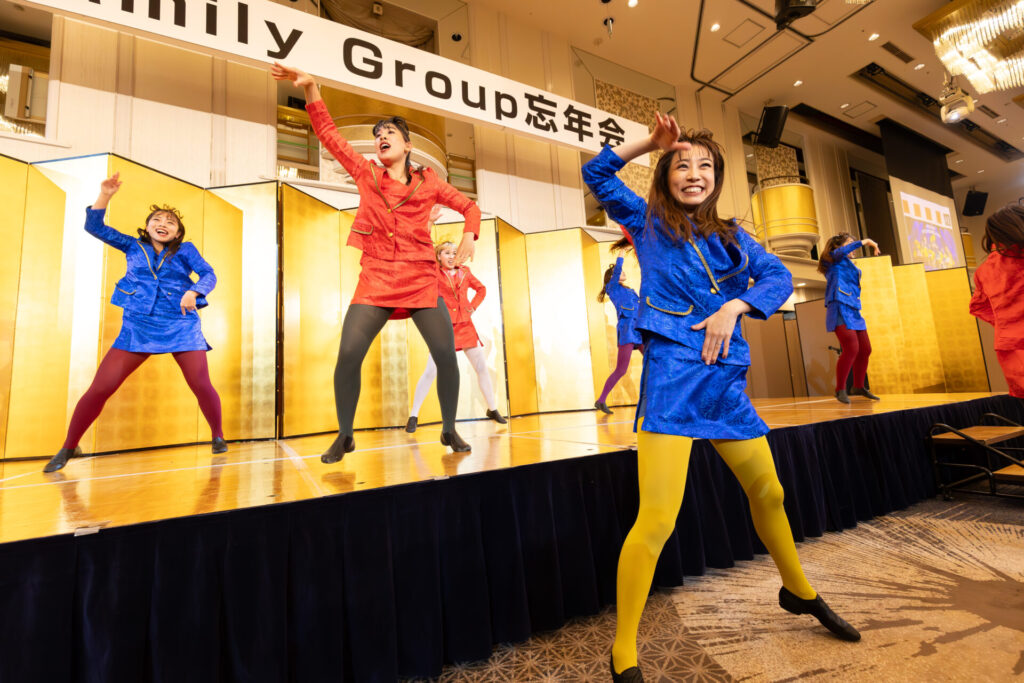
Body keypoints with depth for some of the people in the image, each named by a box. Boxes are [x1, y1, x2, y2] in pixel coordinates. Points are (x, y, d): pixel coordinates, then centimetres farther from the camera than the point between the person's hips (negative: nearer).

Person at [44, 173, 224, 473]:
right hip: (138, 328, 2)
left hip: (181, 327, -2)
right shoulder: (134, 246, 16)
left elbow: (208, 274, -4)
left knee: (201, 386, -11)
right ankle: (68, 447, 15)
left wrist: (193, 292, -24)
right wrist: (105, 194, 4)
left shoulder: (185, 250, 8)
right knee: (99, 388, -3)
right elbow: (94, 226, 15)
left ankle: (218, 436, 9)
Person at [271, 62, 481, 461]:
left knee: (446, 355, -7)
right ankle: (344, 436, 8)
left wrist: (468, 237, 0)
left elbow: (469, 207, 18)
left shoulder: (428, 183, 12)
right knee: (348, 355, -12)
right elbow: (328, 133, 13)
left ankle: (449, 430, 14)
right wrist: (311, 89, 2)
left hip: (422, 281, 0)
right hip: (376, 281, 1)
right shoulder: (367, 175, 14)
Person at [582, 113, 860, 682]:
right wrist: (652, 143, 11)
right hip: (671, 374, -5)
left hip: (725, 379, 6)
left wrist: (735, 305, -9)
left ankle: (798, 591, 49)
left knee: (768, 493, 21)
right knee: (658, 520, -15)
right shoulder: (648, 220, 10)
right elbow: (598, 173, 16)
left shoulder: (732, 235, 19)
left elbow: (778, 276, 7)